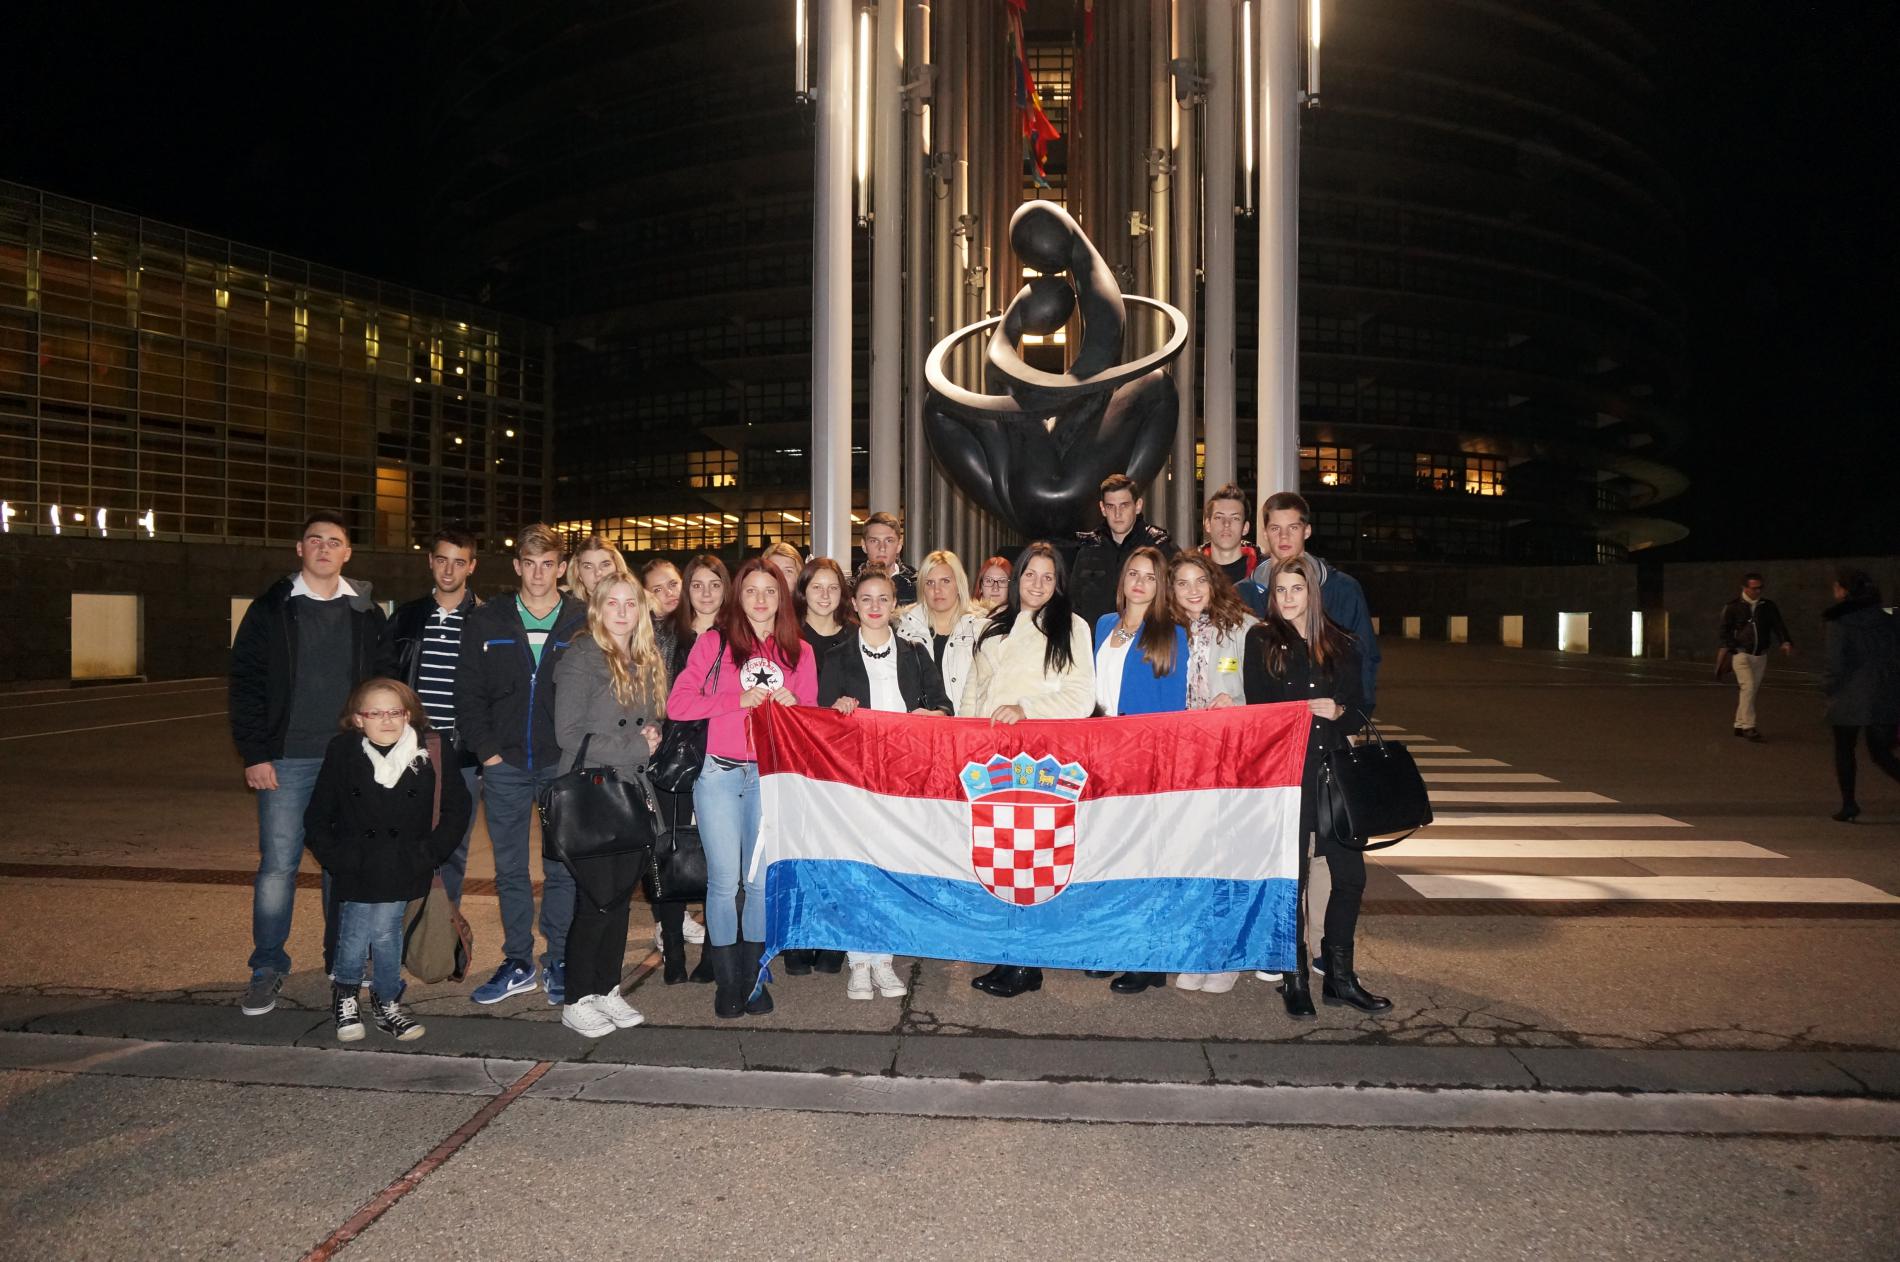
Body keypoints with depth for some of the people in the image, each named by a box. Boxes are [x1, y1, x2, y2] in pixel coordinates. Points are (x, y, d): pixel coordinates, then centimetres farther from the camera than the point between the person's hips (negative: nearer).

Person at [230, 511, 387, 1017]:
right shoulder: (272, 610, 2)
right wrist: (255, 755, -7)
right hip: (287, 760, -2)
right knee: (278, 865, -2)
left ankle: (344, 962, 22)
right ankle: (267, 970, 11)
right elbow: (246, 684, 0)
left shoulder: (366, 614, 7)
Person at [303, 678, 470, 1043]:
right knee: (355, 935, -2)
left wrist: (429, 853, -6)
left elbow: (457, 809, 2)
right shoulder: (342, 753, -2)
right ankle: (344, 994, 27)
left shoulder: (431, 752, -4)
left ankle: (387, 1003, 19)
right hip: (355, 872, 1)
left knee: (385, 931, -4)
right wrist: (334, 857, -2)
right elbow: (317, 817, 8)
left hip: (402, 871, 0)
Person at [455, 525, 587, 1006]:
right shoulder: (486, 622, 4)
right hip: (505, 765, 2)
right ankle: (518, 963, 21)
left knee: (561, 869, 4)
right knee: (509, 870, 9)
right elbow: (469, 695, 6)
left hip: (562, 767, -2)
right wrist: (487, 750, -2)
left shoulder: (583, 623, -2)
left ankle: (558, 963, 15)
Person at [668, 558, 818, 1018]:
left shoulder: (798, 653, 11)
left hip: (771, 776, 2)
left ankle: (754, 979, 18)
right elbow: (678, 703, -5)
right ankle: (727, 982, 12)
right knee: (724, 881, -1)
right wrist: (739, 699, -12)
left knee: (763, 881, 4)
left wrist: (793, 704, -9)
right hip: (719, 774, -2)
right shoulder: (714, 642, 4)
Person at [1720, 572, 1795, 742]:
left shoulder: (1769, 606, 7)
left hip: (1760, 655, 5)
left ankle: (1740, 725, 17)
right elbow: (1724, 631, -1)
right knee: (1748, 687, -15)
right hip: (1741, 654, -4)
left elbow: (1778, 626, 2)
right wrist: (1734, 647, -14)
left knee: (1753, 689, 8)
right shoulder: (1733, 607, -3)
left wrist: (1786, 642, -16)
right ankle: (1748, 726, -13)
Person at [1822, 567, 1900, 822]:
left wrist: (1827, 682, 4)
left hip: (1850, 699, -4)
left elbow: (1837, 665, -14)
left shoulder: (1839, 623, -11)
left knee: (1843, 750, 14)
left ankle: (1848, 804, 14)